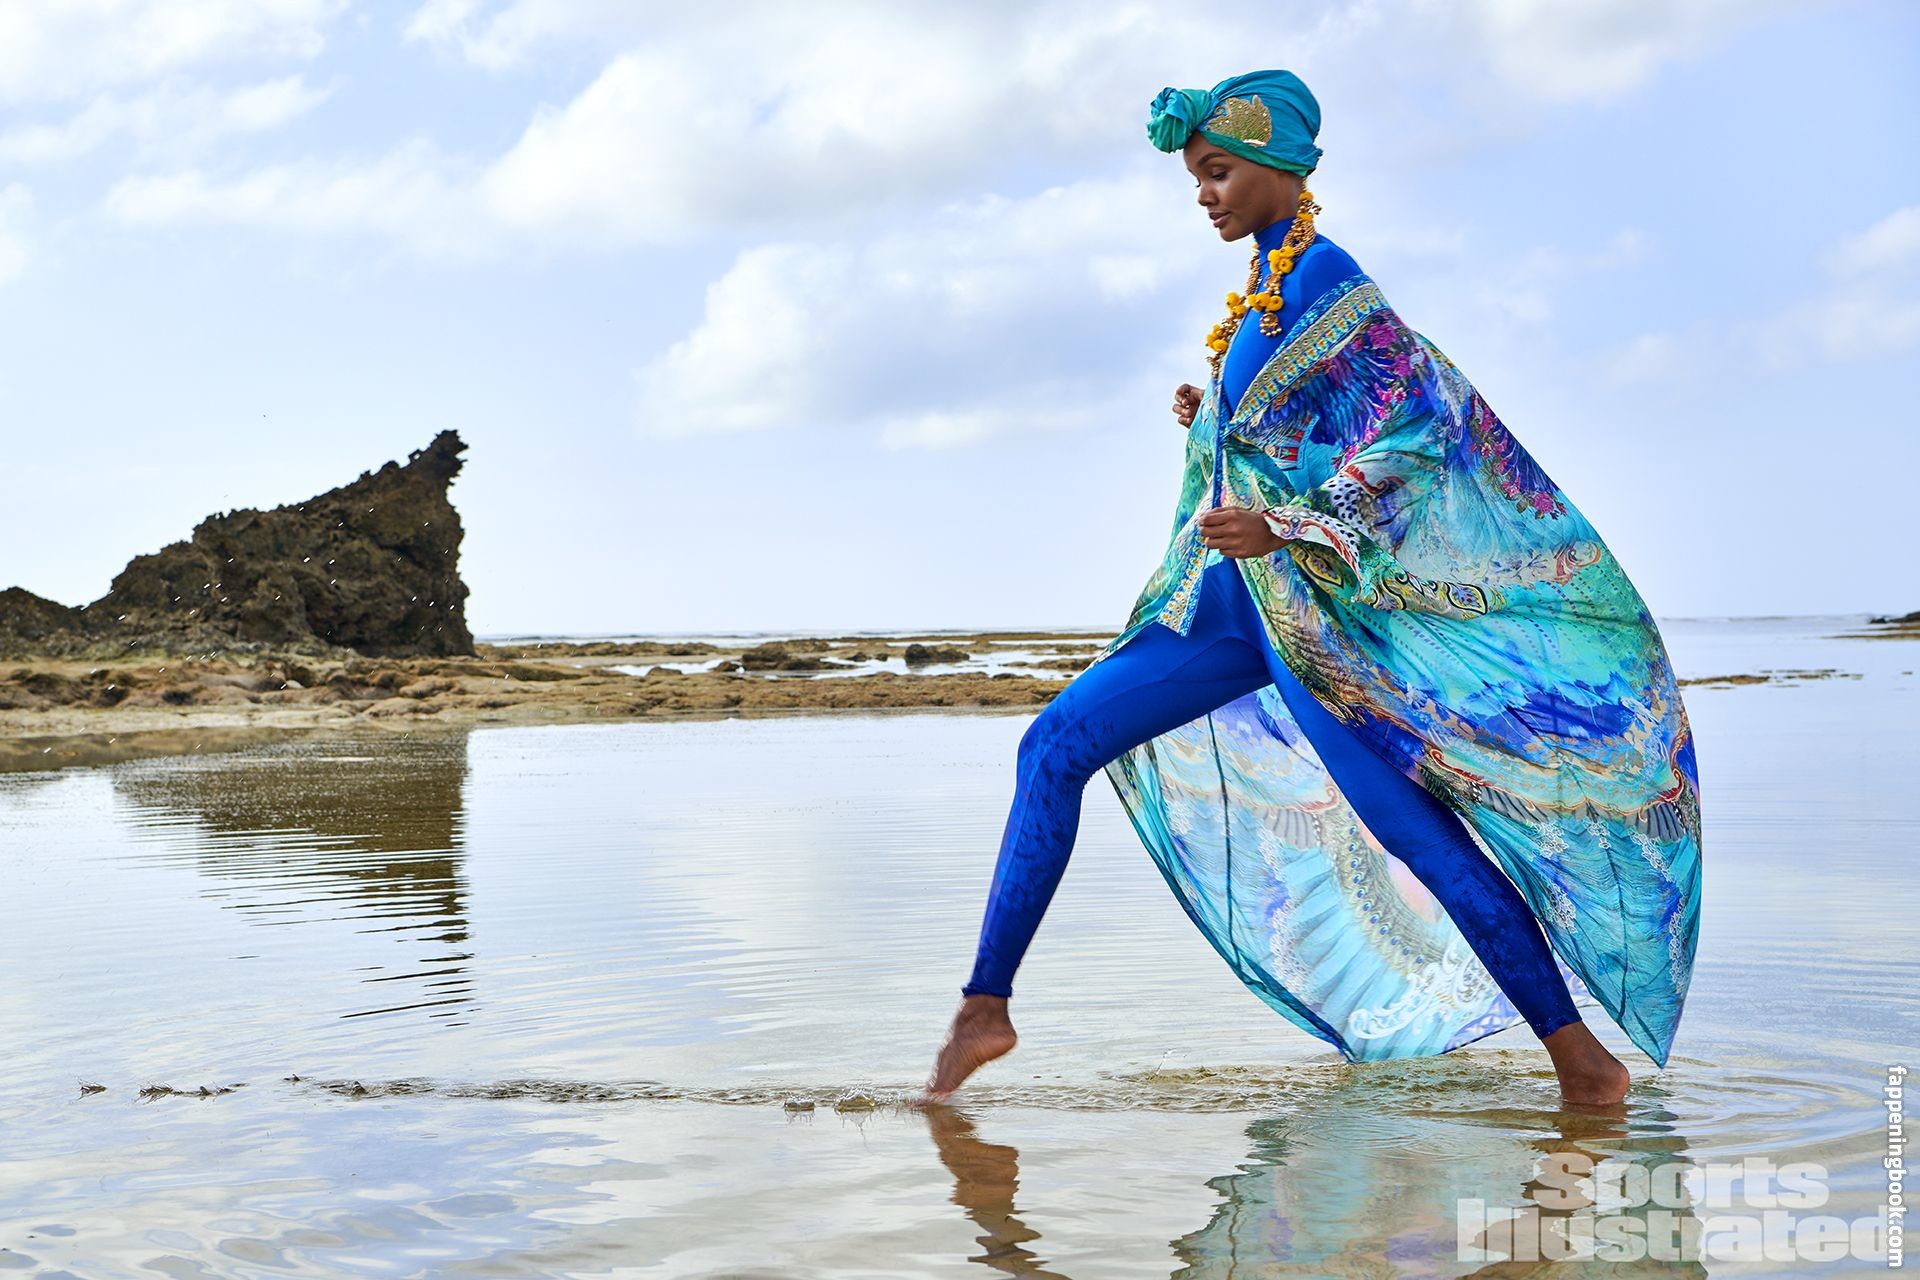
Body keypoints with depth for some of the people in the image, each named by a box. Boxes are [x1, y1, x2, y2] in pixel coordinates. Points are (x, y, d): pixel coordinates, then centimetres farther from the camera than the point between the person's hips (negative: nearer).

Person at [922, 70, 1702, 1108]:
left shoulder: (1326, 281, -10)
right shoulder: (1266, 286, 15)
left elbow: (1413, 433, -18)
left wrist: (1283, 528, -26)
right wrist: (1209, 423, 9)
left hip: (1309, 597, -9)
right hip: (1240, 598, 9)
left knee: (1409, 820, -8)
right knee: (1057, 743, 3)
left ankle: (1581, 1057, 2)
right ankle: (985, 1003, 6)